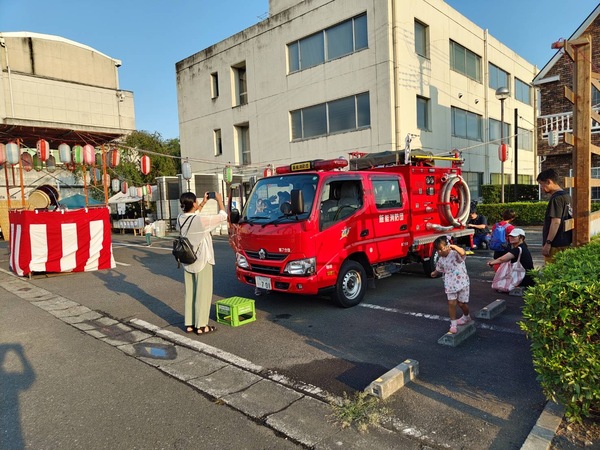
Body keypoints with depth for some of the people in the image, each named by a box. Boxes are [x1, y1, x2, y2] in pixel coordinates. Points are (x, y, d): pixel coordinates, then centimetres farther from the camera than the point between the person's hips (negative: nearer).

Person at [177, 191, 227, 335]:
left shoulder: (181, 219, -1)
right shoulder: (201, 220, -21)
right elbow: (223, 216, -11)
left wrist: (203, 203, 22)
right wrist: (219, 200, 3)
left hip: (187, 262, 7)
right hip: (202, 261, -7)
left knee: (189, 293, 13)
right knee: (203, 293, 1)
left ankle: (189, 324, 20)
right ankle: (201, 326, 6)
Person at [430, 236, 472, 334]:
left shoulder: (455, 254, -19)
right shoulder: (441, 260, 1)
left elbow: (463, 252, -43)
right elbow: (439, 269, 22)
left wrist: (453, 246, -53)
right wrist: (434, 273, 40)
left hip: (462, 282, -4)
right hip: (450, 285, 5)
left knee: (462, 303, 10)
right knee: (451, 303, -4)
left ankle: (466, 317, 41)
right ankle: (453, 323, 8)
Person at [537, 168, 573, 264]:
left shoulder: (556, 198, -15)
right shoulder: (567, 196, 14)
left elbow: (556, 222, -21)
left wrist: (547, 243, -19)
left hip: (556, 245, -10)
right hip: (566, 244, 10)